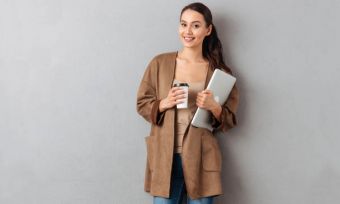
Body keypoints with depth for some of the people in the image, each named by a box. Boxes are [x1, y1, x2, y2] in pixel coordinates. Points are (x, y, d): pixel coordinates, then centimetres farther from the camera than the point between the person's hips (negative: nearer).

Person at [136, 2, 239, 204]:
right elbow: (142, 104, 6)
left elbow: (230, 120, 5)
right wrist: (164, 104, -13)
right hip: (165, 157, 0)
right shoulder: (160, 63, 2)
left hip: (201, 158, 0)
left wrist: (214, 107, -16)